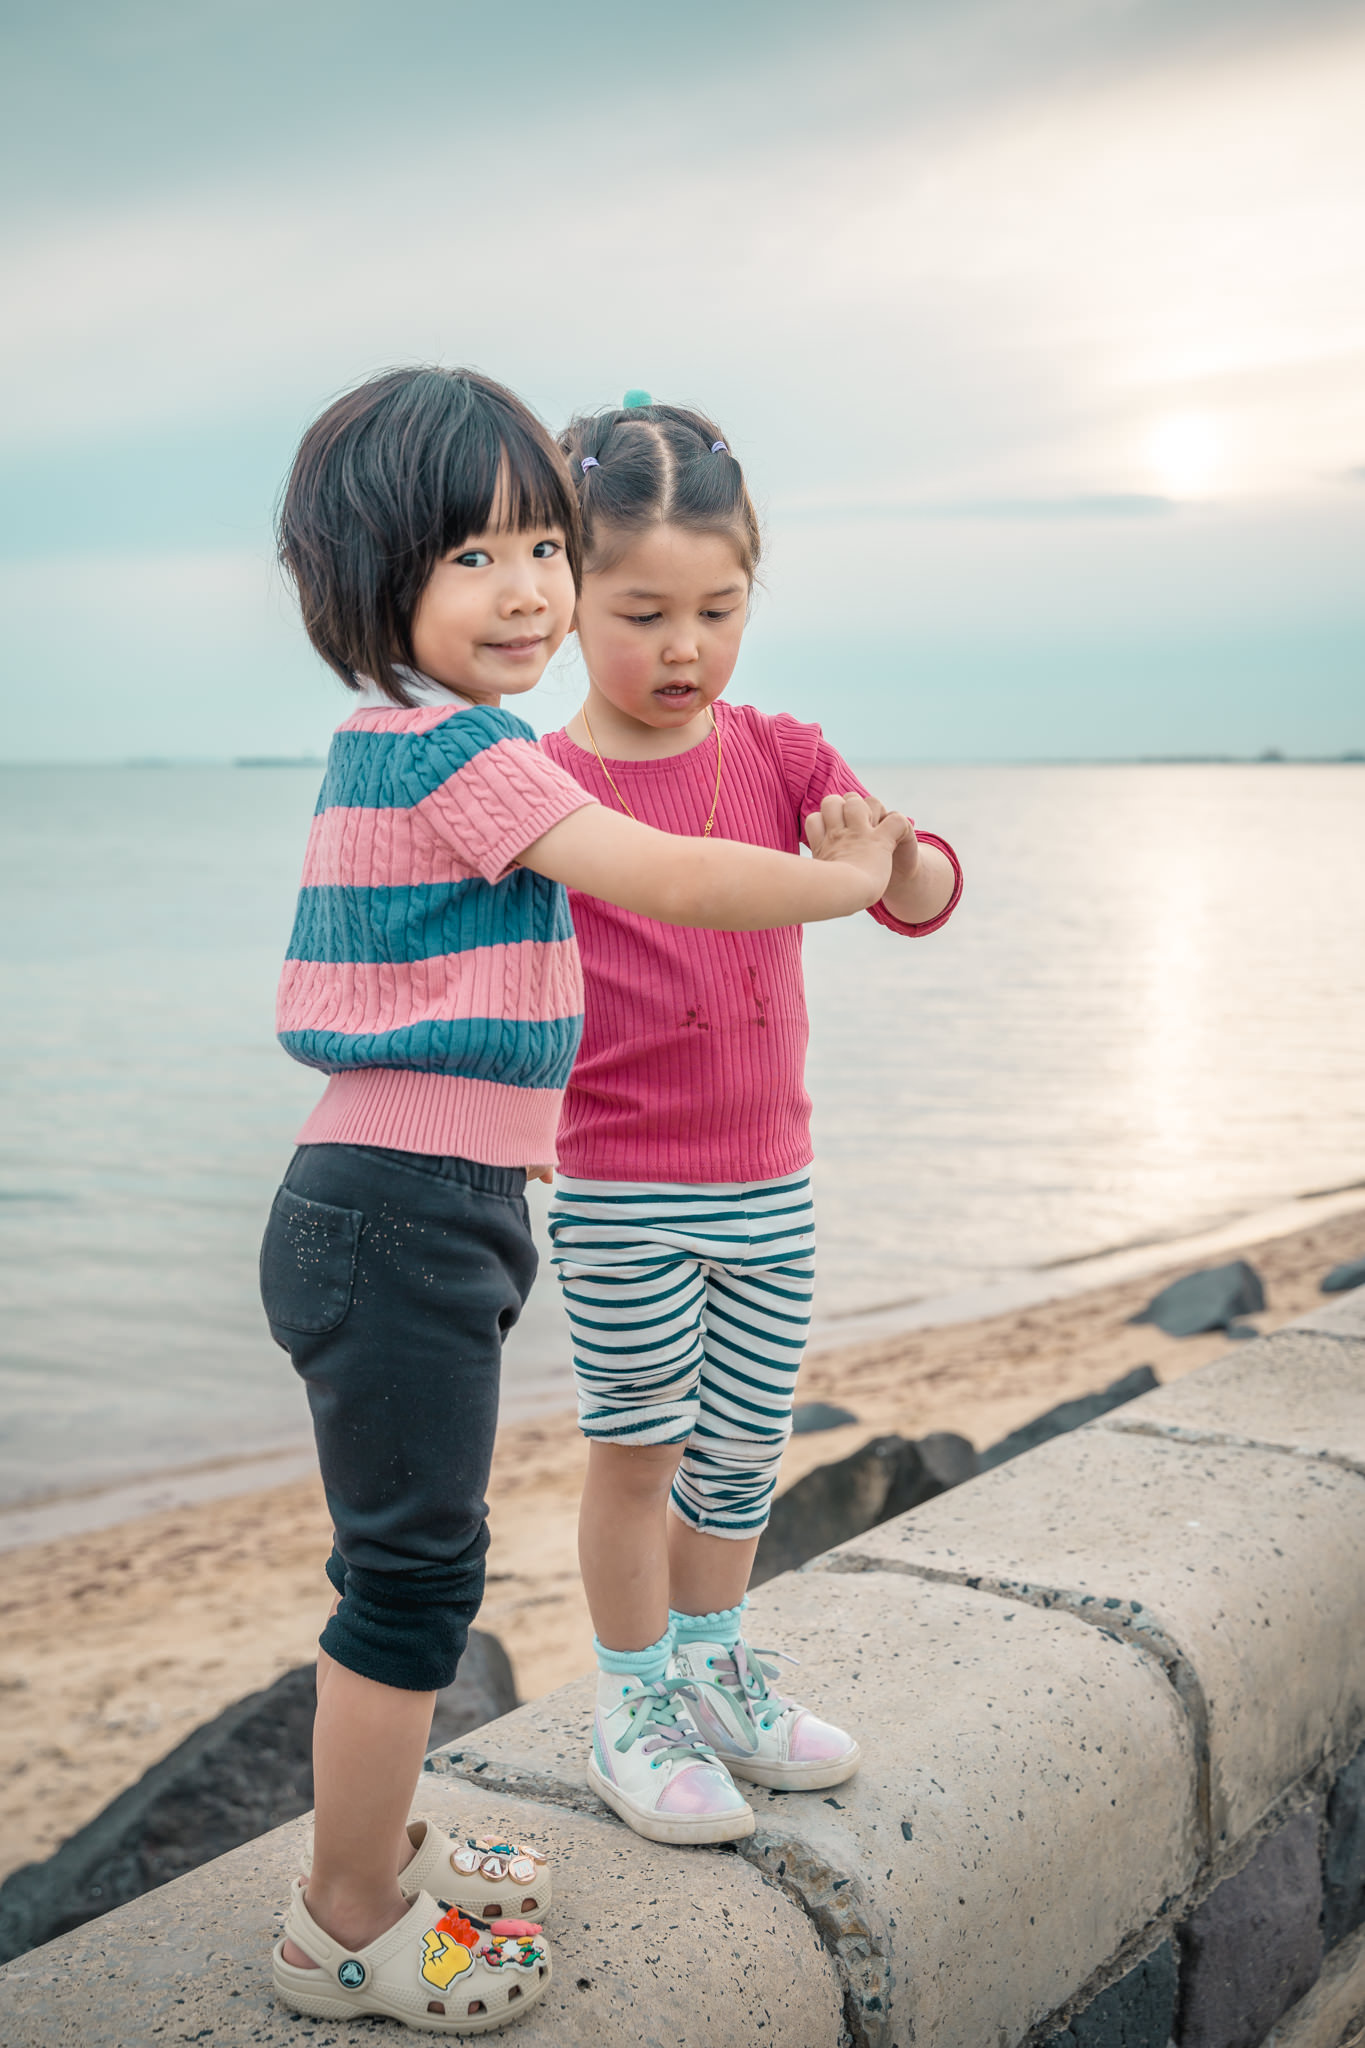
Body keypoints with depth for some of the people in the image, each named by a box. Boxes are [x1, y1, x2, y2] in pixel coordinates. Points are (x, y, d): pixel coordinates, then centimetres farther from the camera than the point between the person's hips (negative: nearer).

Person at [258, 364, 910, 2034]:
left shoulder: (389, 739, 14)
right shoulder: (454, 745, -17)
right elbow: (668, 882, -19)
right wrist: (849, 878, -6)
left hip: (411, 1204, 10)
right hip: (400, 1219, -10)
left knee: (409, 1560, 21)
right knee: (412, 1570, 1)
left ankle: (379, 1849, 37)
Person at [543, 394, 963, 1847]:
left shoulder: (779, 758, 1)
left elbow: (925, 900, -6)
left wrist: (889, 852, -29)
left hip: (769, 1182, 4)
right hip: (621, 1194, -4)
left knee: (743, 1445, 15)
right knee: (639, 1446, 7)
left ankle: (711, 1667, 37)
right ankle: (633, 1706, 27)